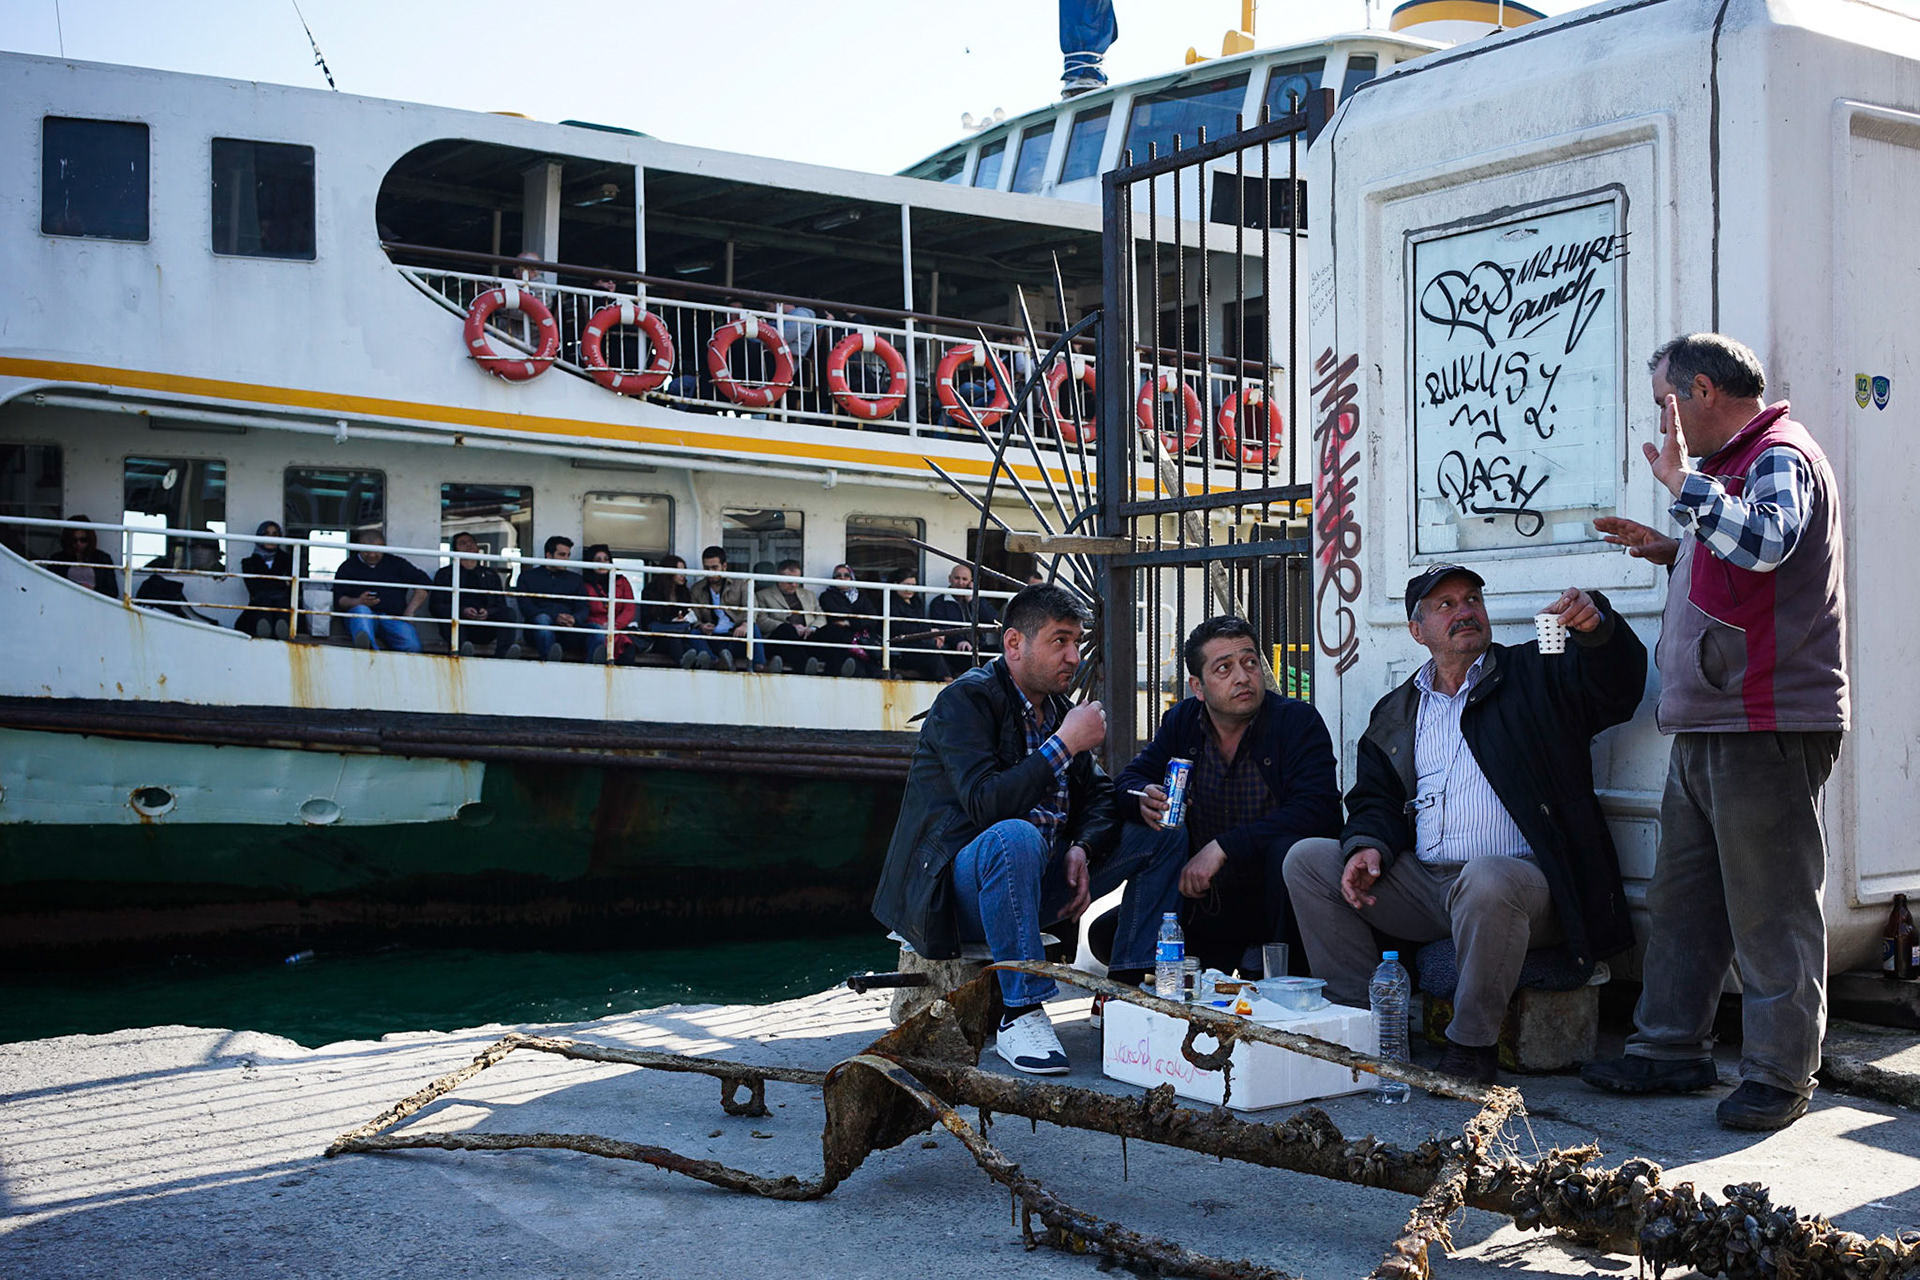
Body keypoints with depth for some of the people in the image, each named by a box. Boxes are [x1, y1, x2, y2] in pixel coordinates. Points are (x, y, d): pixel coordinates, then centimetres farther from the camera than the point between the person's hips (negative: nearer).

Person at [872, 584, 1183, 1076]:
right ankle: (1020, 1015, -33)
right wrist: (1065, 744, -23)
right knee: (1016, 836, -41)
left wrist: (1082, 848, -7)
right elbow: (985, 802, -26)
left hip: (1035, 881, 8)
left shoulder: (1056, 706, 14)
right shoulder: (966, 700, -12)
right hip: (962, 887, -8)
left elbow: (1099, 794, 14)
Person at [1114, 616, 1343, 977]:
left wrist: (1223, 847, -29)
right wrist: (1144, 798, -19)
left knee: (1289, 847, -34)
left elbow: (1319, 808, -24)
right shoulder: (1181, 721, 5)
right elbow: (1127, 780, 9)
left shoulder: (1298, 720, -9)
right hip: (1203, 900, 5)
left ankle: (1283, 971, -17)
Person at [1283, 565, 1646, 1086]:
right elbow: (1376, 800, 18)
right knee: (1307, 860, -7)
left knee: (1485, 881, -40)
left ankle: (1472, 1043, -20)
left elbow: (1617, 683, -9)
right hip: (1422, 882, 5)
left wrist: (1596, 624, -31)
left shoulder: (1535, 675, 8)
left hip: (1518, 874, -5)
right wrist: (1367, 845, -6)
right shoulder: (1395, 713, 20)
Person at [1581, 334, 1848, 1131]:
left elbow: (1768, 542, -31)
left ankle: (1779, 1075, 5)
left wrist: (1682, 480, -24)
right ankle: (1673, 1050, 22)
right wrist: (1674, 551, 18)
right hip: (1707, 729, 10)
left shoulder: (1779, 458, -10)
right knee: (1681, 896, 14)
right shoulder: (1732, 465, 21)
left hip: (1767, 730, -10)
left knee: (1771, 910, -3)